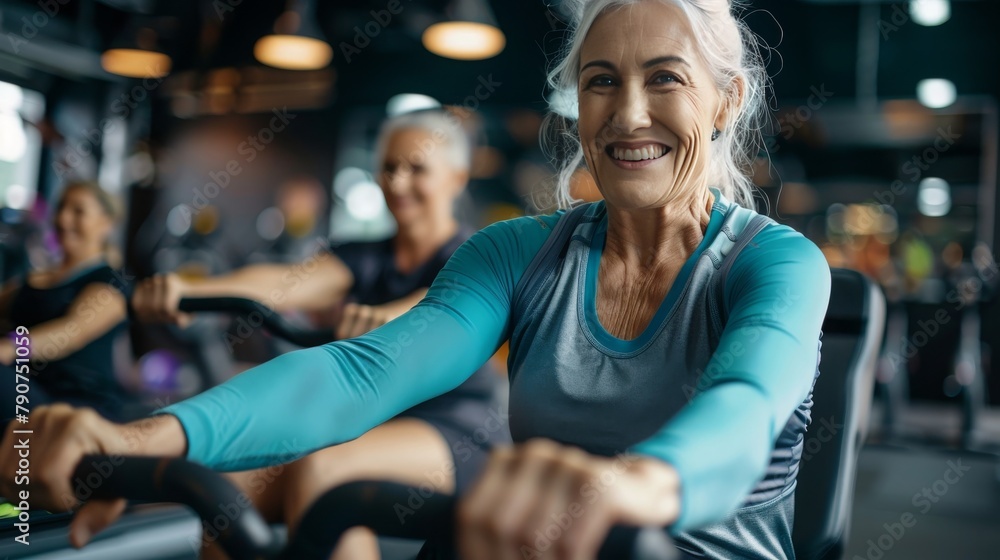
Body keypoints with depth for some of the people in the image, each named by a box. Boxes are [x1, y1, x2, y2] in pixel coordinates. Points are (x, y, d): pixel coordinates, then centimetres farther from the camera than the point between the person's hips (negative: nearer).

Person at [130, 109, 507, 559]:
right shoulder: (363, 260, 15)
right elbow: (287, 282, -6)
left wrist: (386, 318, -46)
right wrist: (186, 289, -25)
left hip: (456, 430, -5)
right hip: (363, 421, 5)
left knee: (319, 469, -33)